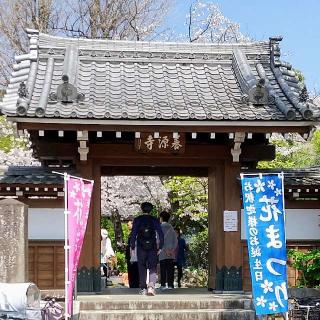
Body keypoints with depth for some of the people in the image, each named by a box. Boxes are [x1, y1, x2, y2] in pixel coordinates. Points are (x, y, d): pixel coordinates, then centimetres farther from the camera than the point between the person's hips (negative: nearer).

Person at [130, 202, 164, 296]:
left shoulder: (137, 220, 2)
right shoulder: (155, 220, 3)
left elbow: (133, 234, -1)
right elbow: (160, 234, 1)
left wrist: (132, 247, 3)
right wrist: (160, 247, 6)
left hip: (141, 247, 0)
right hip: (152, 247, 0)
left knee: (142, 268, 10)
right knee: (152, 268, 0)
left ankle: (143, 288, 10)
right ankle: (151, 286, -20)